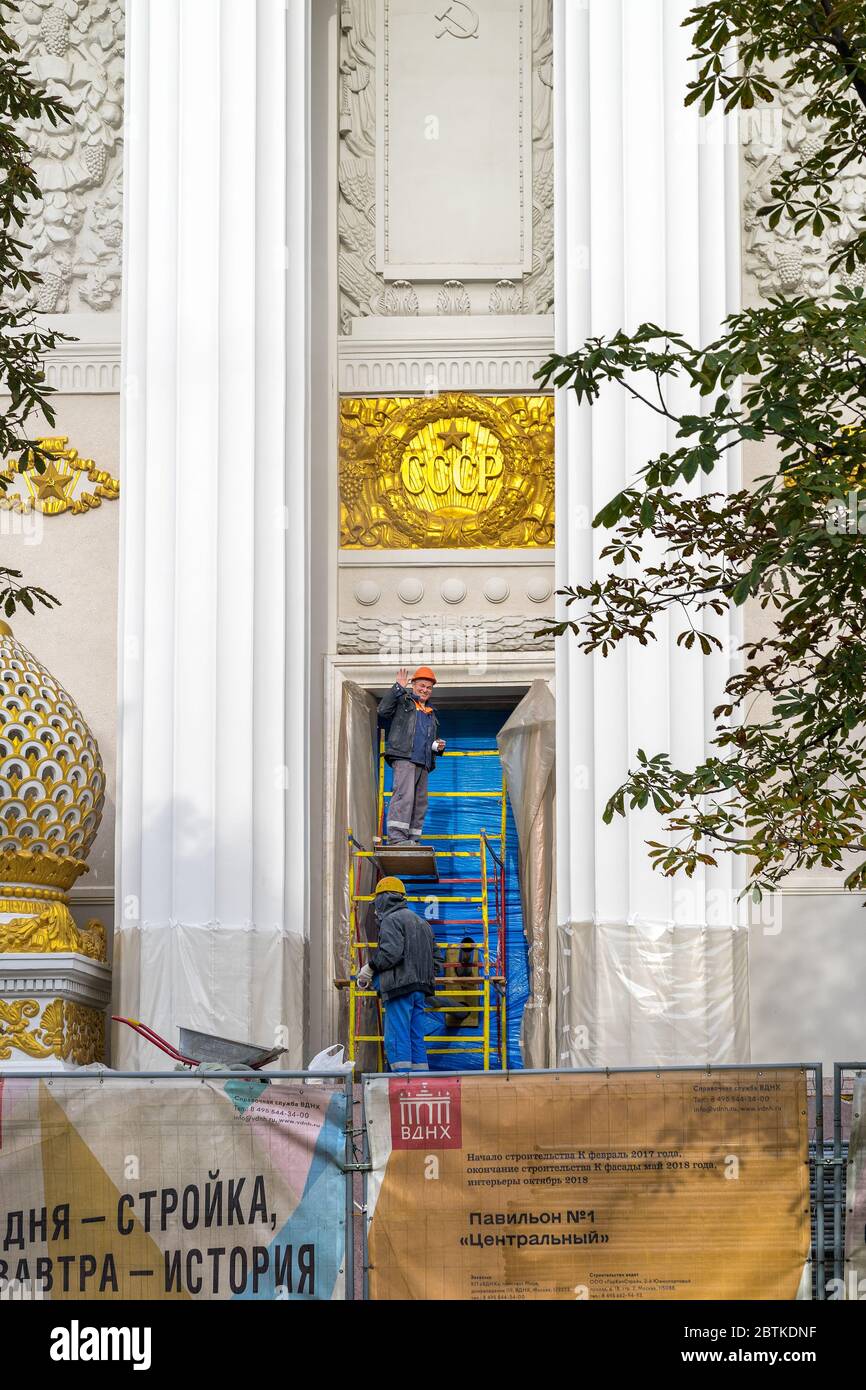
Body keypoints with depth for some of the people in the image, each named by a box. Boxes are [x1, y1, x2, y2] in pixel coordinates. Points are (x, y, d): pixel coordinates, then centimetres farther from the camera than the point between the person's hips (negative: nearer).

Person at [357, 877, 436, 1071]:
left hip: (400, 988, -8)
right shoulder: (422, 923, 23)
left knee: (396, 1040, -9)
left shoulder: (391, 920, -6)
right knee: (417, 1040, 9)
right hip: (421, 989, 8)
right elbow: (433, 957, 22)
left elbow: (390, 953, -19)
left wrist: (370, 967, -5)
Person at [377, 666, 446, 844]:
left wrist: (438, 746, 15)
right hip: (404, 757, -8)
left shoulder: (431, 713, 30)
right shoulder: (403, 701, 9)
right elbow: (383, 710, -11)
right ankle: (396, 836, -28)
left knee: (420, 801, 4)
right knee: (404, 795, -21)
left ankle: (412, 839, 6)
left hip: (423, 762, 8)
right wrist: (398, 688, -13)